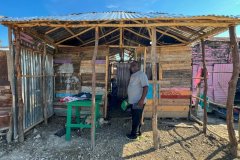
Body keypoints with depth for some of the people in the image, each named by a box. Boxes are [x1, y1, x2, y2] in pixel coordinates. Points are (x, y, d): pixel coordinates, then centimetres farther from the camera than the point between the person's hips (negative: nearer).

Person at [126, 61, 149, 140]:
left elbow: (145, 87, -23)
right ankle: (138, 132, 31)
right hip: (133, 101, 9)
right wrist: (129, 99, 23)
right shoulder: (133, 75, 14)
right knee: (135, 118, 17)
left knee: (136, 118, 2)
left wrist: (142, 99, -29)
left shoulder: (141, 74, -15)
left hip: (138, 102, -9)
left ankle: (134, 134, 14)